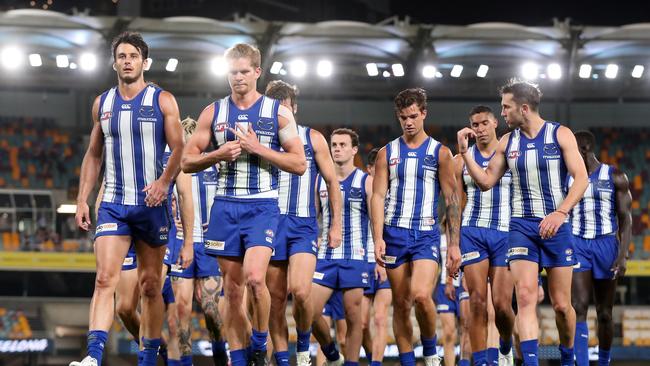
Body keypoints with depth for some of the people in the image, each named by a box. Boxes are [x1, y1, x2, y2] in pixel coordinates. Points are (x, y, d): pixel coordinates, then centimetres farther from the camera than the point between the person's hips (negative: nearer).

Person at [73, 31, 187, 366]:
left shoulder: (162, 101, 0)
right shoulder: (102, 103, 10)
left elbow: (178, 148, -5)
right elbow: (93, 155, 16)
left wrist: (164, 180, -22)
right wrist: (82, 200, 9)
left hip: (151, 203, -1)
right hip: (113, 203, 1)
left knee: (150, 285, 7)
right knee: (105, 278, -15)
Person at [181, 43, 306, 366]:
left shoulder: (278, 112, 2)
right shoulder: (213, 113, 8)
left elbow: (299, 164, -2)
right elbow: (187, 162, 8)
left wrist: (258, 148, -11)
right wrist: (219, 154, -10)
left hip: (262, 207, -3)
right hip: (225, 206, 3)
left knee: (254, 277, -22)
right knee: (232, 290, 4)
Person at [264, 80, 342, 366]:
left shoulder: (312, 138, 6)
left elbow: (332, 182, 10)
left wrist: (336, 225, 5)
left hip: (302, 225, -2)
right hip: (269, 224, 2)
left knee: (300, 291, -20)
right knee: (275, 298, 2)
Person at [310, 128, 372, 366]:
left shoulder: (365, 182, 1)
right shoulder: (320, 181, 11)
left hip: (355, 258, -3)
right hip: (325, 257, 3)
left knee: (353, 317, -1)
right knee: (311, 312, -8)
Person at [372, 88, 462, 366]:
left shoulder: (440, 153, 5)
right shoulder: (387, 153, 9)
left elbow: (452, 200, 4)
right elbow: (378, 196, 4)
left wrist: (454, 244, -3)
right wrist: (377, 238, -8)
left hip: (426, 235, -2)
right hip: (394, 233, 3)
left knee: (421, 296, -21)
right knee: (401, 303, 4)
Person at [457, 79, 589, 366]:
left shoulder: (560, 135, -3)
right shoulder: (507, 142, 9)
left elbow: (581, 178, -10)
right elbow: (486, 181, 14)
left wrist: (560, 213, -23)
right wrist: (464, 151, 3)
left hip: (556, 226, -2)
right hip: (521, 226, 2)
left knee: (561, 304, 4)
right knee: (526, 297, -15)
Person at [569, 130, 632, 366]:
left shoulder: (615, 177, -1)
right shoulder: (568, 179, 9)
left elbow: (625, 219, -3)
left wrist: (623, 255, -13)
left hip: (606, 244, -1)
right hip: (577, 245, 1)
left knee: (604, 313, 7)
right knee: (579, 308, -15)